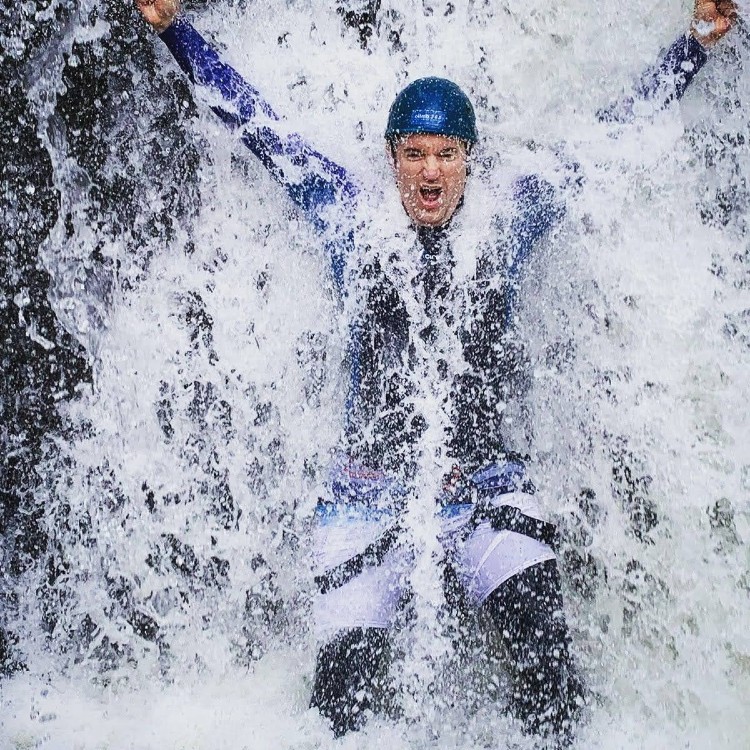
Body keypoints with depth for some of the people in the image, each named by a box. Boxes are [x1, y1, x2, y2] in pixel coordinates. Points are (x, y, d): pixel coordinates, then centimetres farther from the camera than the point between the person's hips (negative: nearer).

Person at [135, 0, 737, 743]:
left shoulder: (508, 222, 4)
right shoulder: (354, 220, 2)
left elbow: (607, 138, 12)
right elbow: (258, 124, 7)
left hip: (485, 492, 1)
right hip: (369, 497, 0)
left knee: (550, 677, -18)